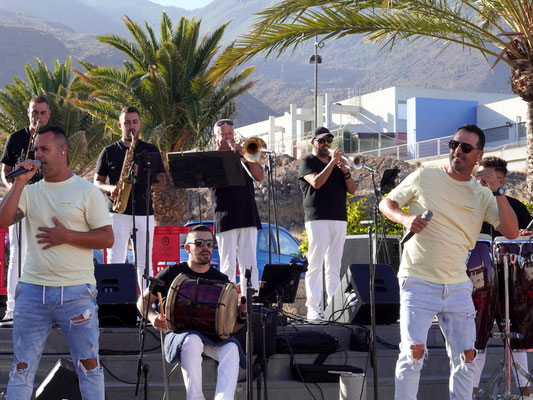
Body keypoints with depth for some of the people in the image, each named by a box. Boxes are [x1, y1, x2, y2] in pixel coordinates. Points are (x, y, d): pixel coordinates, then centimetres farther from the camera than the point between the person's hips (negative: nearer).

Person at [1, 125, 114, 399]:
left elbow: (107, 239, -3)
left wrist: (67, 236, -12)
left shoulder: (87, 191, 2)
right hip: (32, 291, 3)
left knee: (88, 364, 2)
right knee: (22, 366, 4)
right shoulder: (30, 192, 11)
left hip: (76, 292, -3)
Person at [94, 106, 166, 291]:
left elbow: (162, 182, 8)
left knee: (144, 263, 2)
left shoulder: (151, 150, 12)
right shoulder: (109, 151, 10)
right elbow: (97, 182, 12)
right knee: (115, 261, -5)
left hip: (144, 212, 1)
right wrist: (110, 189, -10)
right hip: (118, 212, -1)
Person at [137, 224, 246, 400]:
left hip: (214, 336, 2)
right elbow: (143, 301, 13)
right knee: (192, 341, -39)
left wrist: (242, 317, -12)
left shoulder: (221, 280, 12)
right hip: (180, 333, -2)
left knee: (231, 347, -32)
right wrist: (153, 317, -8)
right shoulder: (173, 273, 6)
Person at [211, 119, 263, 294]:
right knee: (228, 266, -5)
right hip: (226, 218, -3)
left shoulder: (245, 155, 19)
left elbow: (260, 176, 7)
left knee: (250, 265, 2)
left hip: (248, 216, 3)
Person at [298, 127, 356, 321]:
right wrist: (332, 162, -13)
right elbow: (316, 182, -14)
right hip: (317, 219, -6)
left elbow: (352, 190, 13)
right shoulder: (308, 162, 5)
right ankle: (313, 308, -10)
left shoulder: (337, 163, 21)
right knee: (315, 265, -8)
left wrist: (346, 172, -4)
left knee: (334, 266, 4)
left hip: (339, 219, 6)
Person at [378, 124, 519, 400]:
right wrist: (405, 219, -12)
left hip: (458, 287, 4)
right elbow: (386, 203, 9)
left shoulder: (483, 196, 7)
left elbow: (511, 232, -3)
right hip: (418, 282, -3)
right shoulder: (424, 178, 1)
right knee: (414, 350, -15)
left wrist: (497, 191, -12)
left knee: (466, 355, 3)